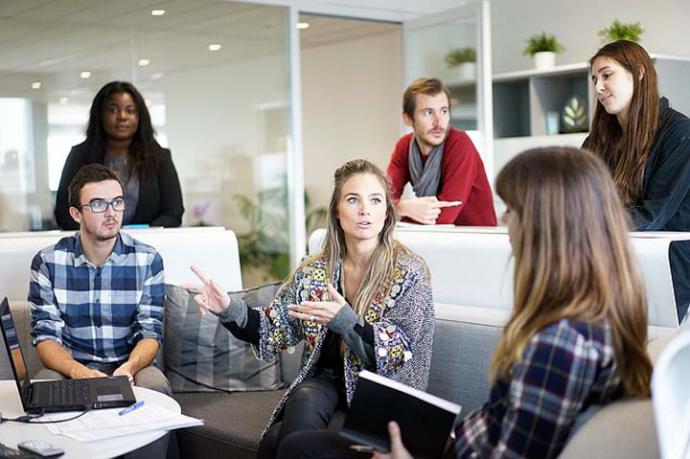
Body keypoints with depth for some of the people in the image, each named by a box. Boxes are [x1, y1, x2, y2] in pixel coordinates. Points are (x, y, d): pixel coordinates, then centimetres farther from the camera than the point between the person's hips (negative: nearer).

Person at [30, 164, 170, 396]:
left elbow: (150, 332, -4)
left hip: (130, 366, 1)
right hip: (69, 368, 0)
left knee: (155, 386, -31)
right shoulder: (47, 262, -2)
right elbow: (45, 335, -6)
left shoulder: (148, 260, -2)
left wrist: (129, 367, -28)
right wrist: (78, 371, -27)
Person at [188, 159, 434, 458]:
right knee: (303, 402, -31)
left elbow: (400, 354, -13)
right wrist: (230, 310, -14)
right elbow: (276, 329, 4)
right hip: (324, 380, 4)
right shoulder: (314, 270, 4)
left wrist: (345, 321, -28)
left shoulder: (409, 272, -8)